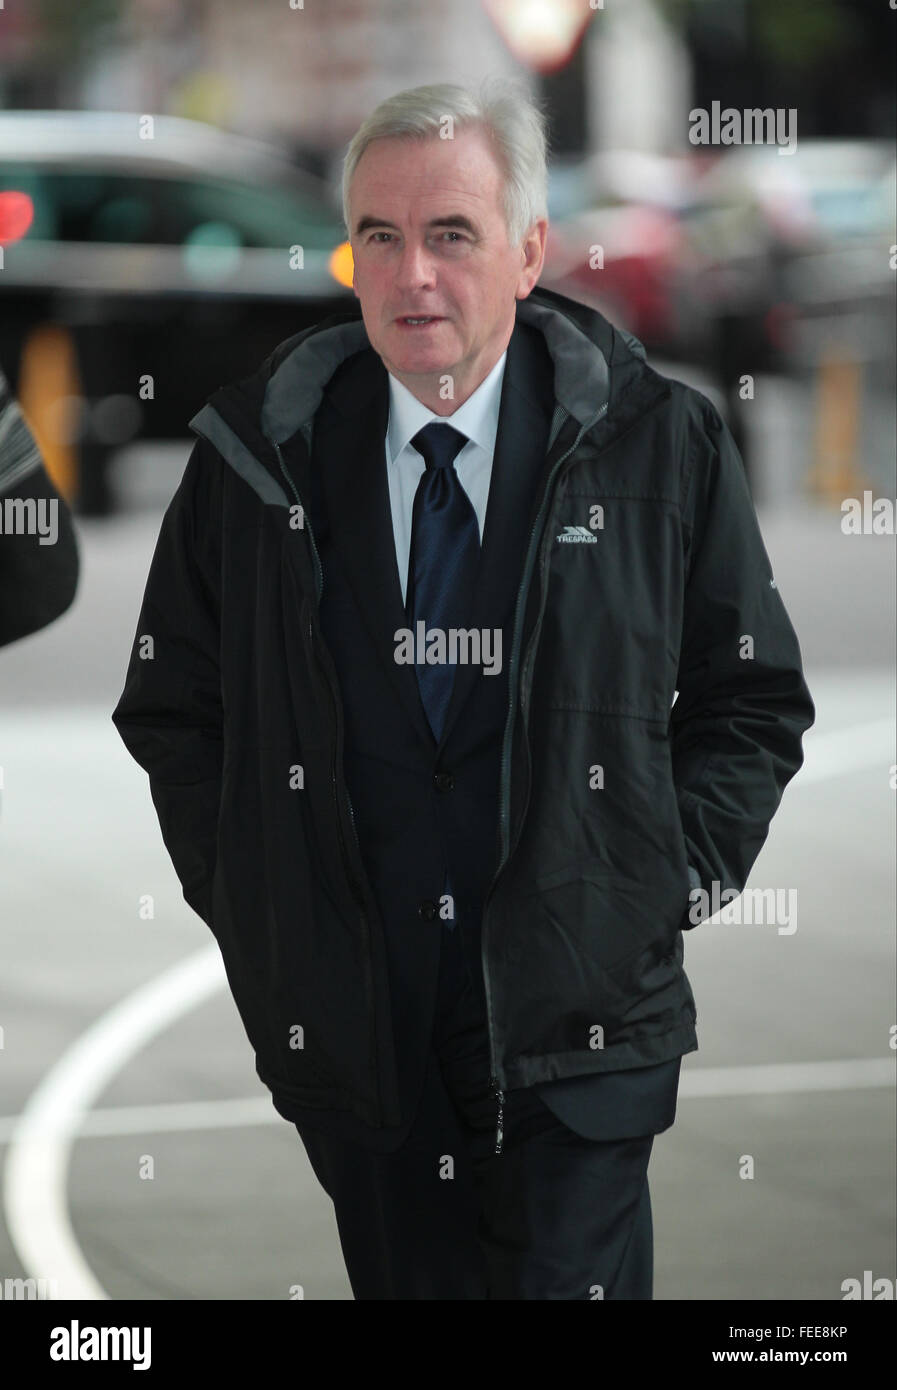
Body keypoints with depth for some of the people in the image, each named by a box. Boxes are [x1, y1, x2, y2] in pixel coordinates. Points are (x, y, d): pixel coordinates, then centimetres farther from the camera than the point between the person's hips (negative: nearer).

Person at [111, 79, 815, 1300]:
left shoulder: (661, 446, -3)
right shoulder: (257, 454, 0)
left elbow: (755, 701, 5)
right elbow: (172, 705, 11)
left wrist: (664, 887, -4)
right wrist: (243, 897, 2)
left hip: (575, 1021, -2)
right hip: (344, 1008, 2)